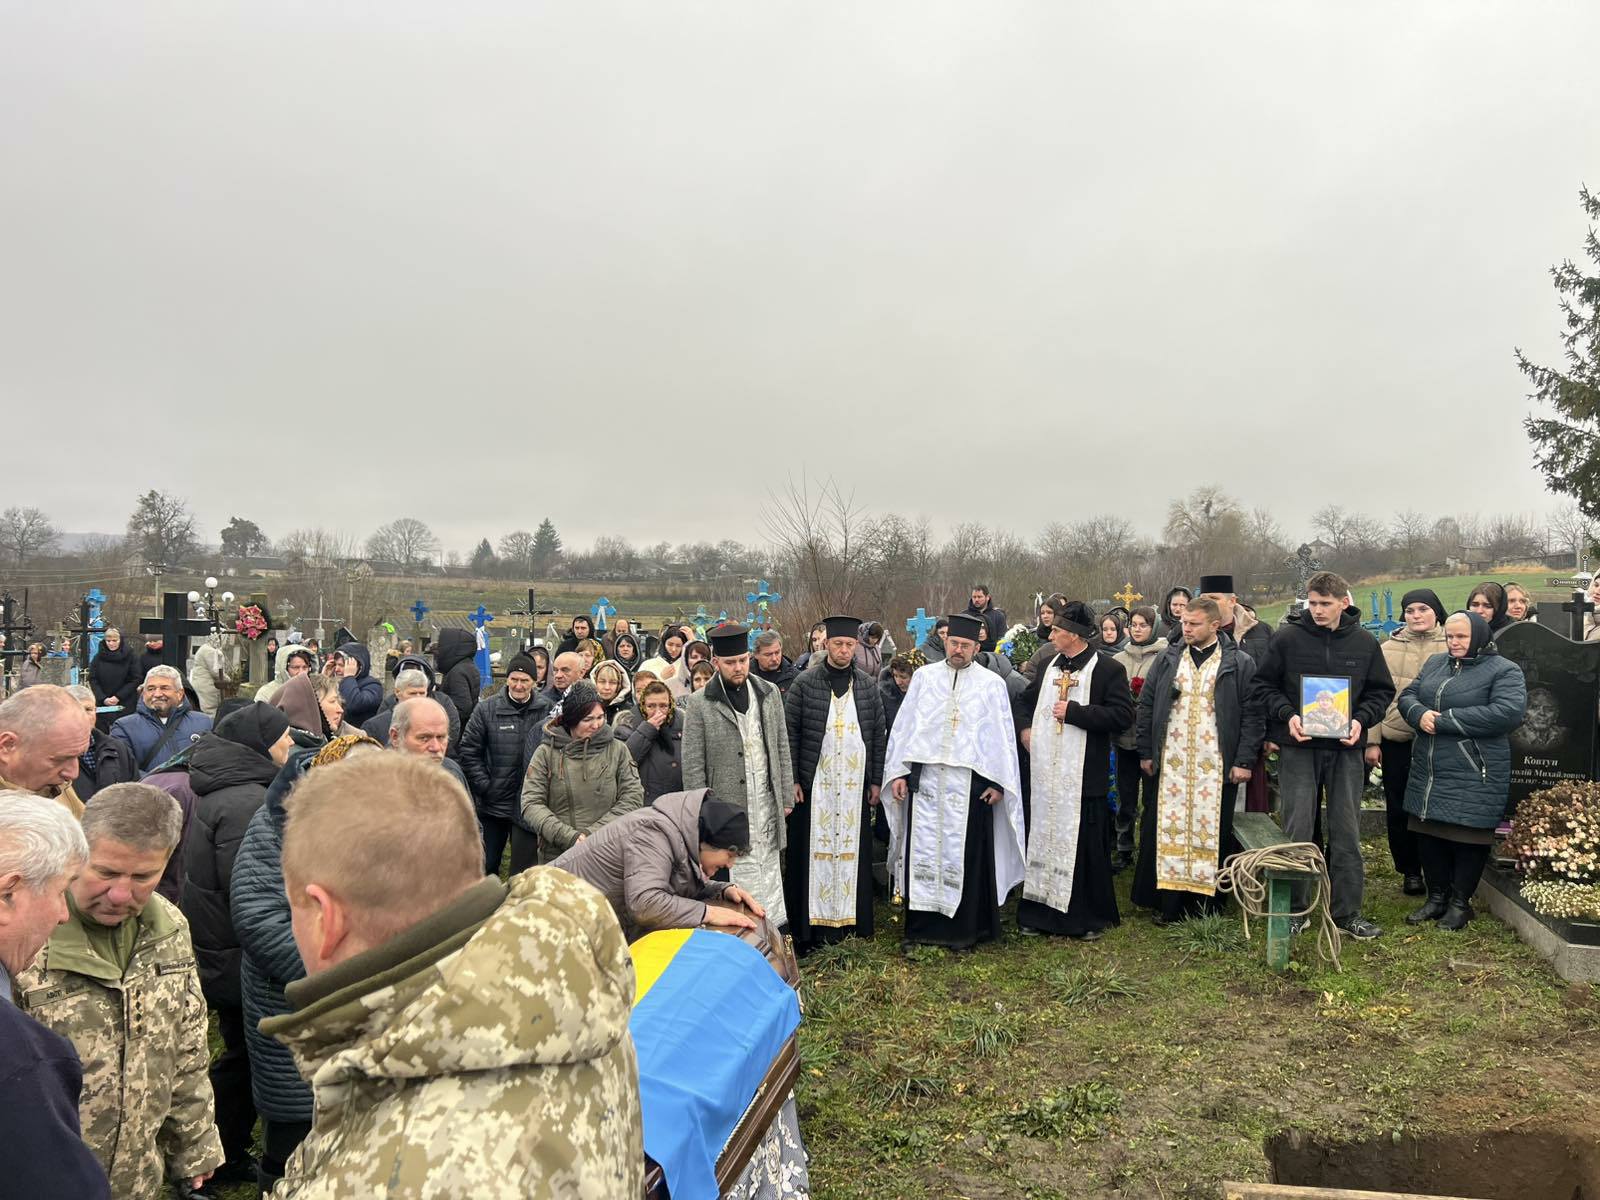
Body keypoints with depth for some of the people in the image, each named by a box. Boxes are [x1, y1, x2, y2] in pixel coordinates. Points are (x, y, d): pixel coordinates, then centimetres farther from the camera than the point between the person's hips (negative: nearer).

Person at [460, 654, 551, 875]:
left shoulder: (547, 709, -3)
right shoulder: (486, 709, -3)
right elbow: (469, 752, -1)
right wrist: (485, 786, -7)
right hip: (493, 805, 0)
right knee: (487, 865, 10)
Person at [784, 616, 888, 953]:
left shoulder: (868, 685, 6)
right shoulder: (805, 684, -2)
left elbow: (879, 734, 8)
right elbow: (789, 732, -3)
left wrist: (876, 780, 4)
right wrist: (792, 780, -7)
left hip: (856, 785, 2)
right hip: (814, 783, -2)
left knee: (852, 851, 7)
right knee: (814, 852, 1)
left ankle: (850, 920, 19)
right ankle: (810, 925, 9)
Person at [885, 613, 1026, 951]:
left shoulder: (992, 684, 3)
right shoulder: (924, 677, 7)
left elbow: (1003, 735, 3)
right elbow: (904, 724, 7)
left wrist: (998, 781, -3)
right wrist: (898, 772, 2)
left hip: (970, 781, -2)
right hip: (925, 779, 2)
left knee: (966, 856, 3)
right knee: (923, 851, 5)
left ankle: (964, 929, 15)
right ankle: (922, 926, 15)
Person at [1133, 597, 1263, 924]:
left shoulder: (1239, 663, 0)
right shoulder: (1168, 659, 8)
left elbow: (1252, 715, -2)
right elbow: (1146, 705, 11)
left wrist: (1245, 761, -7)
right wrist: (1146, 752, 7)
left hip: (1216, 766, -2)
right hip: (1170, 762, 2)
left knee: (1211, 832, 3)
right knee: (1169, 828, 3)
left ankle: (1207, 904, 15)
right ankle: (1168, 903, 11)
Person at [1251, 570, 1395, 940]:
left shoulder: (1365, 643, 3)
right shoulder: (1286, 638, -3)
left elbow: (1381, 691, 11)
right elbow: (1263, 684, 3)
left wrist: (1362, 719, -7)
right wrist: (1286, 715, -13)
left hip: (1346, 748, 2)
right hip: (1298, 747, -2)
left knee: (1347, 832, 7)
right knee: (1297, 832, 2)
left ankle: (1347, 912, 18)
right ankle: (1294, 910, 13)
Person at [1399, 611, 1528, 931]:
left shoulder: (1504, 671, -6)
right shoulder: (1435, 663, 13)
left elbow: (1509, 712, -21)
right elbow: (1407, 696, 12)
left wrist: (1443, 719, -20)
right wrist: (1420, 714, -14)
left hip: (1475, 777, -6)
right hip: (1428, 773, 6)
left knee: (1467, 839, 3)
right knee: (1428, 835, 12)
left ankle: (1460, 903, 19)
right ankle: (1437, 897, 27)